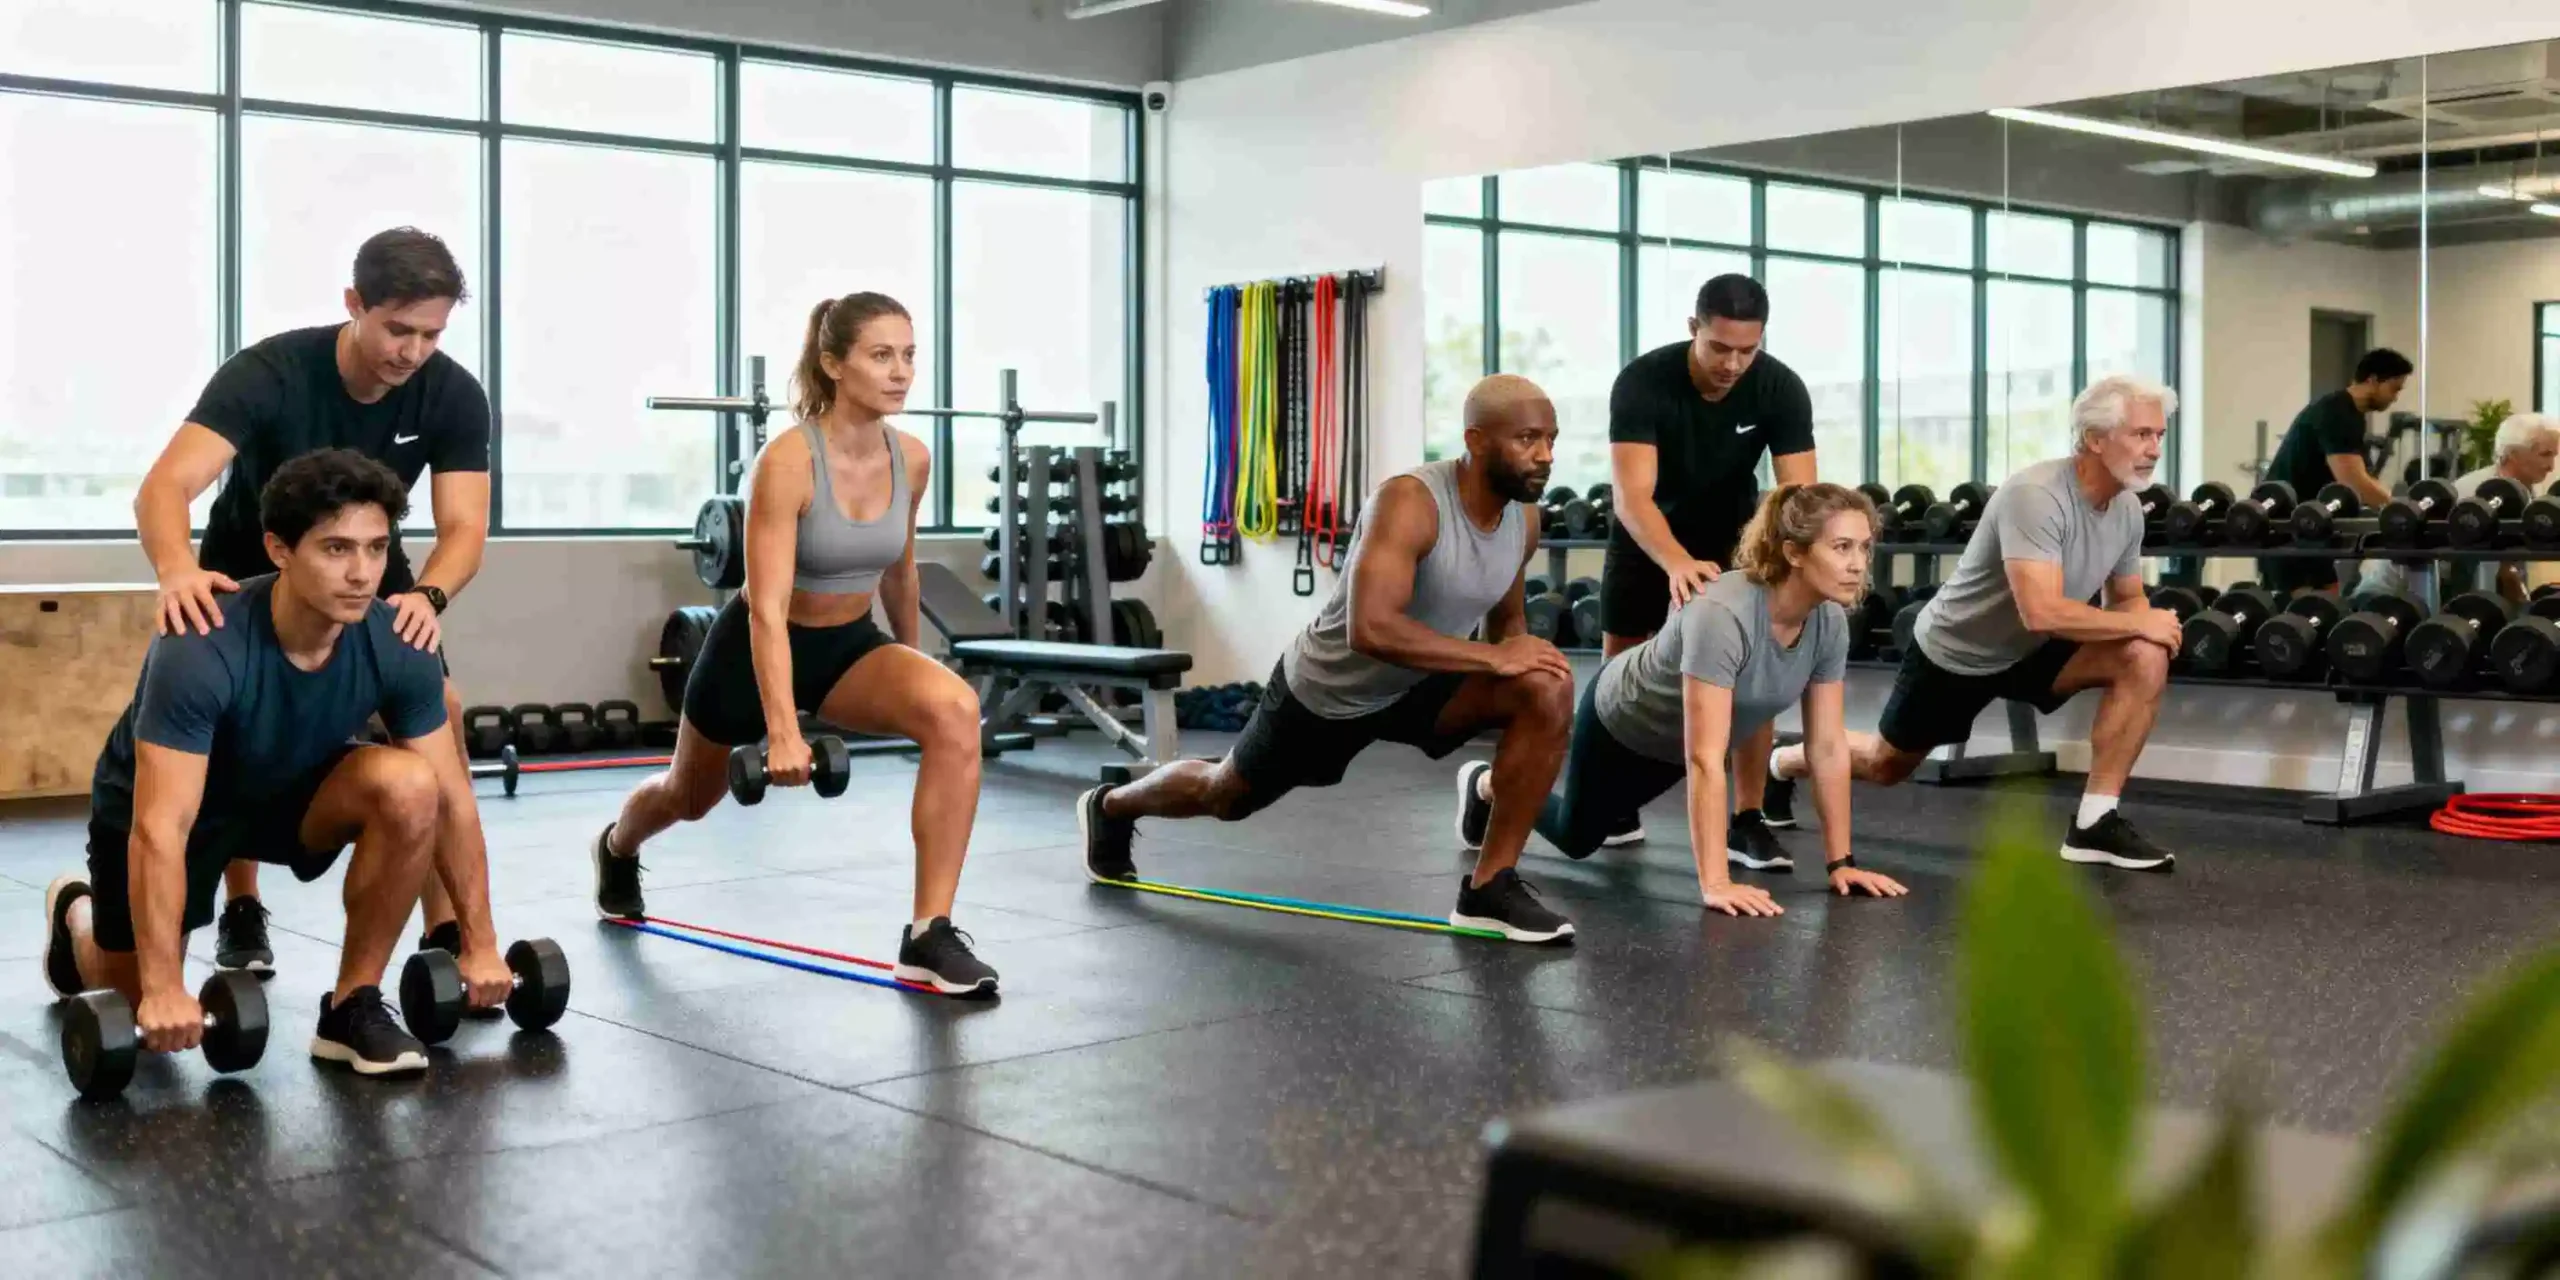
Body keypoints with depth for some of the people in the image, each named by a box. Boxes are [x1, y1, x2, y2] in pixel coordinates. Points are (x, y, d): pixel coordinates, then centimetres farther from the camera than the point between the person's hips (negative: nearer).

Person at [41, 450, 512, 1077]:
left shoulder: (396, 647, -25)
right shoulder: (203, 650, -38)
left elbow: (450, 800, -17)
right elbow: (160, 828, -39)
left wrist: (480, 946, -16)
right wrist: (163, 990, -41)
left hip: (288, 789, 3)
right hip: (158, 803, -3)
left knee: (410, 787, -28)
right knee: (153, 1018, 3)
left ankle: (351, 1007, -13)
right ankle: (76, 914, 37)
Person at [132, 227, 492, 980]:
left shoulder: (454, 397, -23)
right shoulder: (270, 374, -33)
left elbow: (464, 527, -28)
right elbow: (166, 486, -45)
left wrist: (428, 594, -51)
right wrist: (177, 570, -68)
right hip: (253, 573, -2)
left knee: (440, 723, -16)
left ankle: (451, 937, -12)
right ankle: (242, 913, 8)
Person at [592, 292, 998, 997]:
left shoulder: (912, 458, -11)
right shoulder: (787, 461, -28)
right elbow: (767, 606, -32)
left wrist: (907, 663, 20)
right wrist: (783, 731, -39)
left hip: (850, 642, 4)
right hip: (759, 646, -3)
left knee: (954, 710, -29)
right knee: (691, 795, 23)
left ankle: (929, 934, -26)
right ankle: (616, 848, 63)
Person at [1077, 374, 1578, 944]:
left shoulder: (1524, 518, -11)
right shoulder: (1409, 502, -35)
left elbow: (1508, 618, 8)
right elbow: (1370, 629, -45)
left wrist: (1517, 650, -15)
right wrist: (1492, 656, -44)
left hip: (1419, 683, 5)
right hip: (1326, 689, -5)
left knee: (1549, 691, -21)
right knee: (1224, 797, 18)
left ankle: (1490, 888, -14)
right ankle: (1112, 808, 53)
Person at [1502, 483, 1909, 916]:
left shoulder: (1830, 622, -23)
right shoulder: (1723, 615, -44)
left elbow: (1828, 747, -16)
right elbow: (1705, 760, -45)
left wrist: (1840, 862, -17)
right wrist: (1714, 883, -46)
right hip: (1623, 720, -6)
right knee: (1577, 837, 18)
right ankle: (1485, 784, 43)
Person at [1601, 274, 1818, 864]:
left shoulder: (1781, 388, -26)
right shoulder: (1642, 382, -33)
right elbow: (1632, 495, -42)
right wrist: (1678, 564, -61)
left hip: (1733, 534, 1)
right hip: (1649, 537, -1)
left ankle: (1749, 818, -9)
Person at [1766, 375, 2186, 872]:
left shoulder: (2128, 509, -7)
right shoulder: (2036, 495, -35)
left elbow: (2127, 599, 7)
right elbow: (2041, 612, -44)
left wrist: (2153, 622, -17)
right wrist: (2140, 623, -34)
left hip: (2030, 650, 6)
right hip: (1953, 653, -6)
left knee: (2146, 660, -19)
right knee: (1885, 765, 13)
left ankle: (2095, 823, -15)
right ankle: (1780, 766, 46)